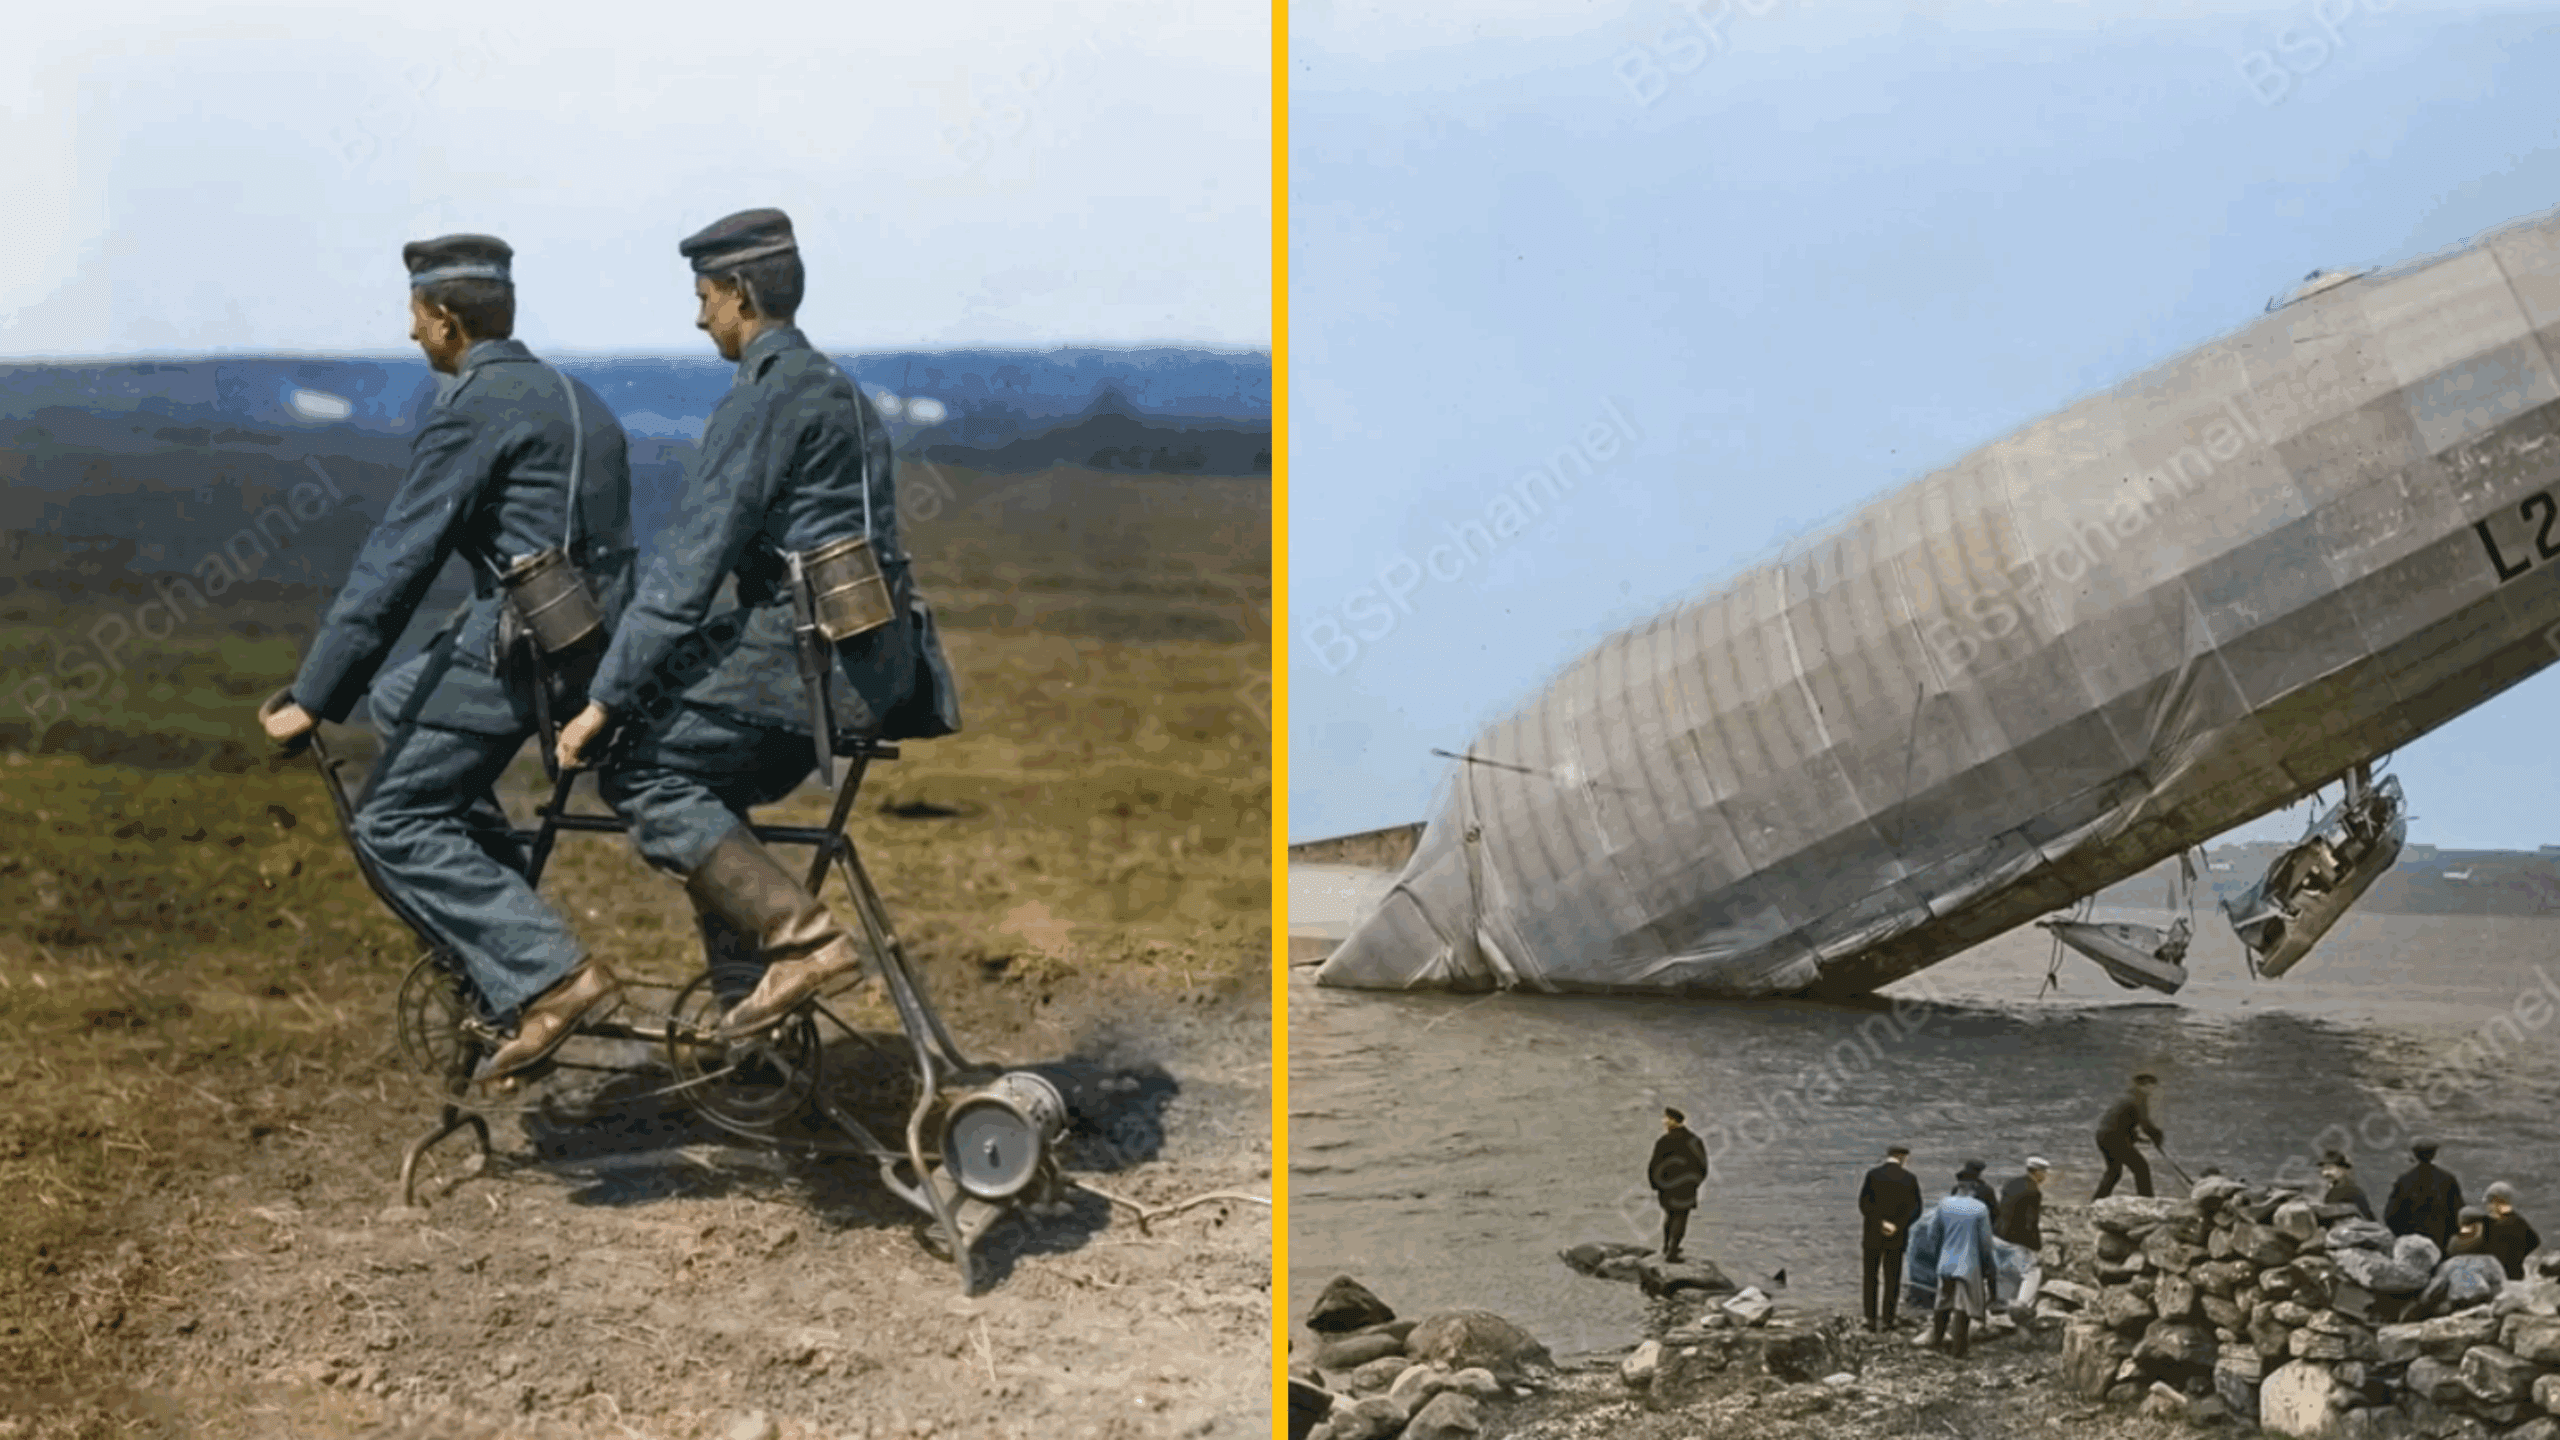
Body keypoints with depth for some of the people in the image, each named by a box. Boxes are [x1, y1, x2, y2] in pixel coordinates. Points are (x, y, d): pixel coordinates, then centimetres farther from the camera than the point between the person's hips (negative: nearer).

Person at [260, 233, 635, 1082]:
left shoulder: (474, 409, -10)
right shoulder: (575, 400, 18)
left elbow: (396, 562, -14)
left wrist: (310, 700, -12)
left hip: (523, 646, -9)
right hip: (594, 642, 9)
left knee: (391, 824, -4)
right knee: (394, 700, 27)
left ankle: (548, 977, -16)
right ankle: (499, 904, 22)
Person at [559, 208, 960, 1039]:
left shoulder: (765, 399, -10)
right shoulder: (837, 392, 21)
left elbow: (690, 561, -14)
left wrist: (606, 700, -13)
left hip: (814, 651, -10)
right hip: (873, 657, 10)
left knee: (640, 769, -6)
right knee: (701, 784, 19)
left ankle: (802, 938, -15)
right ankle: (746, 1006, 16)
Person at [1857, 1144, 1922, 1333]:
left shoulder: (1872, 1175, -7)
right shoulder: (1910, 1179, -2)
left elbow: (1864, 1204, -13)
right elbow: (1915, 1209, -6)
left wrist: (1881, 1224, -12)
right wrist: (1897, 1227, -12)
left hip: (1872, 1235, -1)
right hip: (1897, 1238, 1)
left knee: (1870, 1278, 9)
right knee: (1892, 1279, 10)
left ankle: (1871, 1319, 6)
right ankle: (1887, 1320, 8)